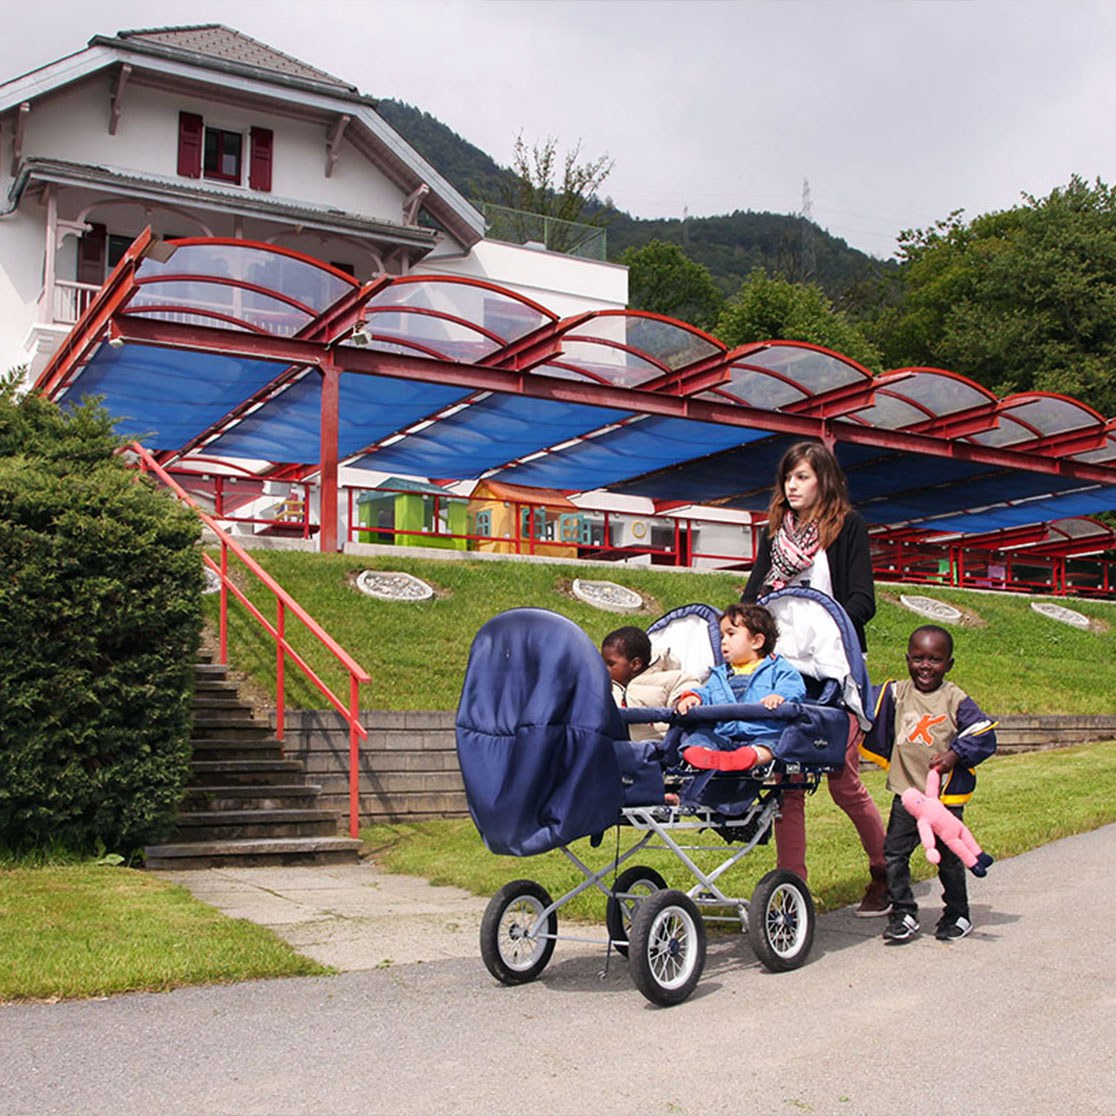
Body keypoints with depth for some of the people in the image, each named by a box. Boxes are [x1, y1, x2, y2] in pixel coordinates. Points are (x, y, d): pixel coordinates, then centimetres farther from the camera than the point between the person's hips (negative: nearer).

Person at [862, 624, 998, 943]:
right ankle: (904, 914, 9)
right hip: (906, 792, 2)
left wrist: (955, 755, -17)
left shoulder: (955, 699, -5)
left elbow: (984, 734, -7)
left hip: (945, 796, -2)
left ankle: (957, 915, 28)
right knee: (894, 853, -3)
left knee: (948, 858, 10)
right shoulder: (896, 694, 3)